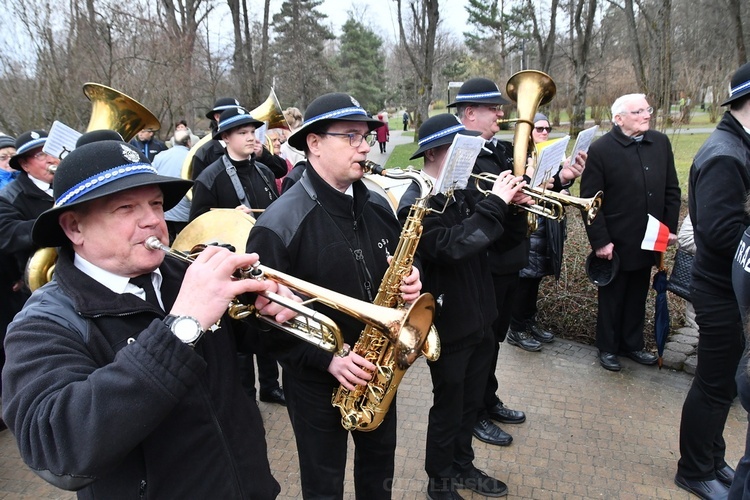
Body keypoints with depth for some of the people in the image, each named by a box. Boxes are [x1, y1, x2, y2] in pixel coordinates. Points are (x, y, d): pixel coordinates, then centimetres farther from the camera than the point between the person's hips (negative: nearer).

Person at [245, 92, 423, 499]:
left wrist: (409, 282, -10)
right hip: (316, 378, -5)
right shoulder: (279, 225, -21)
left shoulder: (378, 207, 0)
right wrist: (326, 358, -24)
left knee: (379, 462, 25)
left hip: (380, 367, 6)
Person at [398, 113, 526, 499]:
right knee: (448, 406, 9)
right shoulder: (416, 204, -19)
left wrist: (510, 205, -3)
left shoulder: (459, 192, 7)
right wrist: (495, 204, -27)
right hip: (448, 325, -8)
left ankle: (462, 466, 42)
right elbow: (452, 246, -33)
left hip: (478, 318, 8)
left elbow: (484, 235, 14)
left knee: (470, 402, 22)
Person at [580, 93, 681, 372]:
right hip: (615, 243, -5)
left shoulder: (661, 143, 4)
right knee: (611, 297, 11)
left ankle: (632, 344, 33)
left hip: (649, 240, 5)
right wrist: (600, 241, -16)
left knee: (637, 296, 17)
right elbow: (589, 199, -13)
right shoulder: (600, 149, -12)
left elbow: (672, 190, 10)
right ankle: (607, 347, 27)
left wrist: (670, 228, 4)